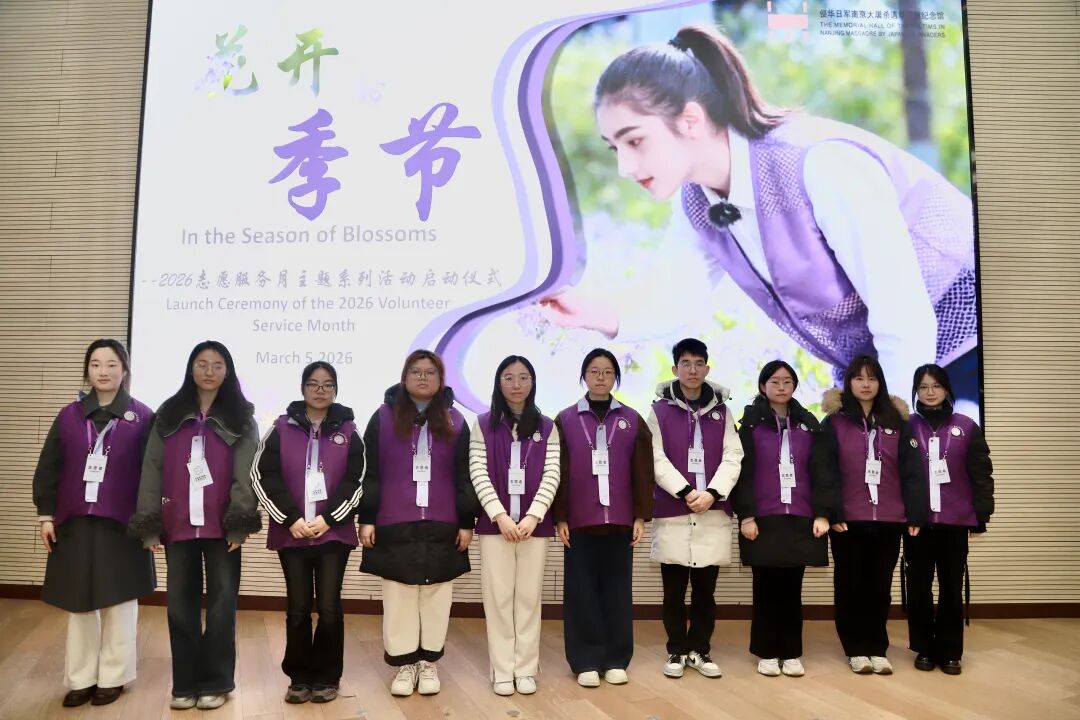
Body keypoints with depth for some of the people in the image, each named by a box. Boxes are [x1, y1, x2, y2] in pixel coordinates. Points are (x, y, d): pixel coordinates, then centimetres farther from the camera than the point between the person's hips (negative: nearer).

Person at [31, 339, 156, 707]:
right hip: (75, 523, 3)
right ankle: (80, 678, 21)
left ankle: (112, 677, 18)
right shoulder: (69, 415, 6)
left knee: (117, 602, 6)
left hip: (121, 524, -3)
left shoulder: (141, 416, -3)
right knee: (79, 603, 10)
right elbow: (48, 468, 8)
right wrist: (46, 514, 4)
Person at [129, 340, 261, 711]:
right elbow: (152, 469, 5)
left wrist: (240, 521, -14)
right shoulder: (168, 415, 10)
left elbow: (245, 472, -5)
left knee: (221, 602, 4)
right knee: (181, 603, 7)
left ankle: (215, 682, 16)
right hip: (177, 524, 2)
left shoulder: (241, 416, 4)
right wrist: (149, 523, -1)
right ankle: (185, 683, 19)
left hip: (221, 525, -2)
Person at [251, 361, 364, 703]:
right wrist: (291, 519, -8)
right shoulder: (282, 427, 4)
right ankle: (299, 677, 19)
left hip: (334, 532, 0)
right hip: (291, 533, 0)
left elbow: (356, 480, 1)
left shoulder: (348, 430, 5)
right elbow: (263, 475, -1)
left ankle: (326, 677, 16)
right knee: (298, 608, 5)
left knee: (329, 607, 0)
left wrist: (328, 518, -9)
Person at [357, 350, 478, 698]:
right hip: (393, 525, -1)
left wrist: (467, 522, 0)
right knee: (398, 595, 4)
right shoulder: (383, 417, 4)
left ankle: (428, 662, 18)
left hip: (442, 525, 1)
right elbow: (370, 473, 1)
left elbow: (464, 476, 5)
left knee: (436, 595, 6)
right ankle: (404, 663, 15)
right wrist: (366, 519, -4)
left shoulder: (455, 421, 7)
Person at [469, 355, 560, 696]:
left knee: (529, 597, 7)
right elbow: (478, 474, -4)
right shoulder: (483, 425, 3)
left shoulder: (546, 427, 6)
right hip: (495, 523, -1)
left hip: (535, 523, 1)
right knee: (498, 597, 4)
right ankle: (502, 671, 13)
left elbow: (551, 476, -1)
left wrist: (532, 517, -12)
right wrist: (500, 516, -14)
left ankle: (526, 669, 17)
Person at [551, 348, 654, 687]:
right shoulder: (565, 420, 2)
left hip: (619, 520, 1)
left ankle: (616, 660, 18)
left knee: (618, 590, 7)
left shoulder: (632, 420, 6)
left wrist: (641, 516, 0)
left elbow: (643, 472, 5)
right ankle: (586, 661, 13)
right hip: (579, 521, -1)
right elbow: (558, 472, 0)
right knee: (581, 591, 3)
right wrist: (559, 518, -5)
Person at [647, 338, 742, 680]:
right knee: (674, 589, 6)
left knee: (706, 588, 8)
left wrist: (712, 493, -12)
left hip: (714, 511, 2)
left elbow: (733, 457, 2)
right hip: (672, 511, -2)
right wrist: (686, 492, -15)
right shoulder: (659, 409, 3)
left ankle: (700, 650, 22)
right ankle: (677, 651, 19)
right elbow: (657, 459, -5)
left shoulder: (721, 410, 10)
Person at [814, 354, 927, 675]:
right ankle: (856, 649, 17)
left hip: (889, 520, 2)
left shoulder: (897, 422, 8)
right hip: (848, 520, -2)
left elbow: (911, 471, 5)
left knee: (880, 586, 9)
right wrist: (832, 513, -13)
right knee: (850, 586, 6)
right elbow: (825, 472, -5)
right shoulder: (834, 423, 0)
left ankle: (877, 649, 20)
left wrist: (916, 515, -2)